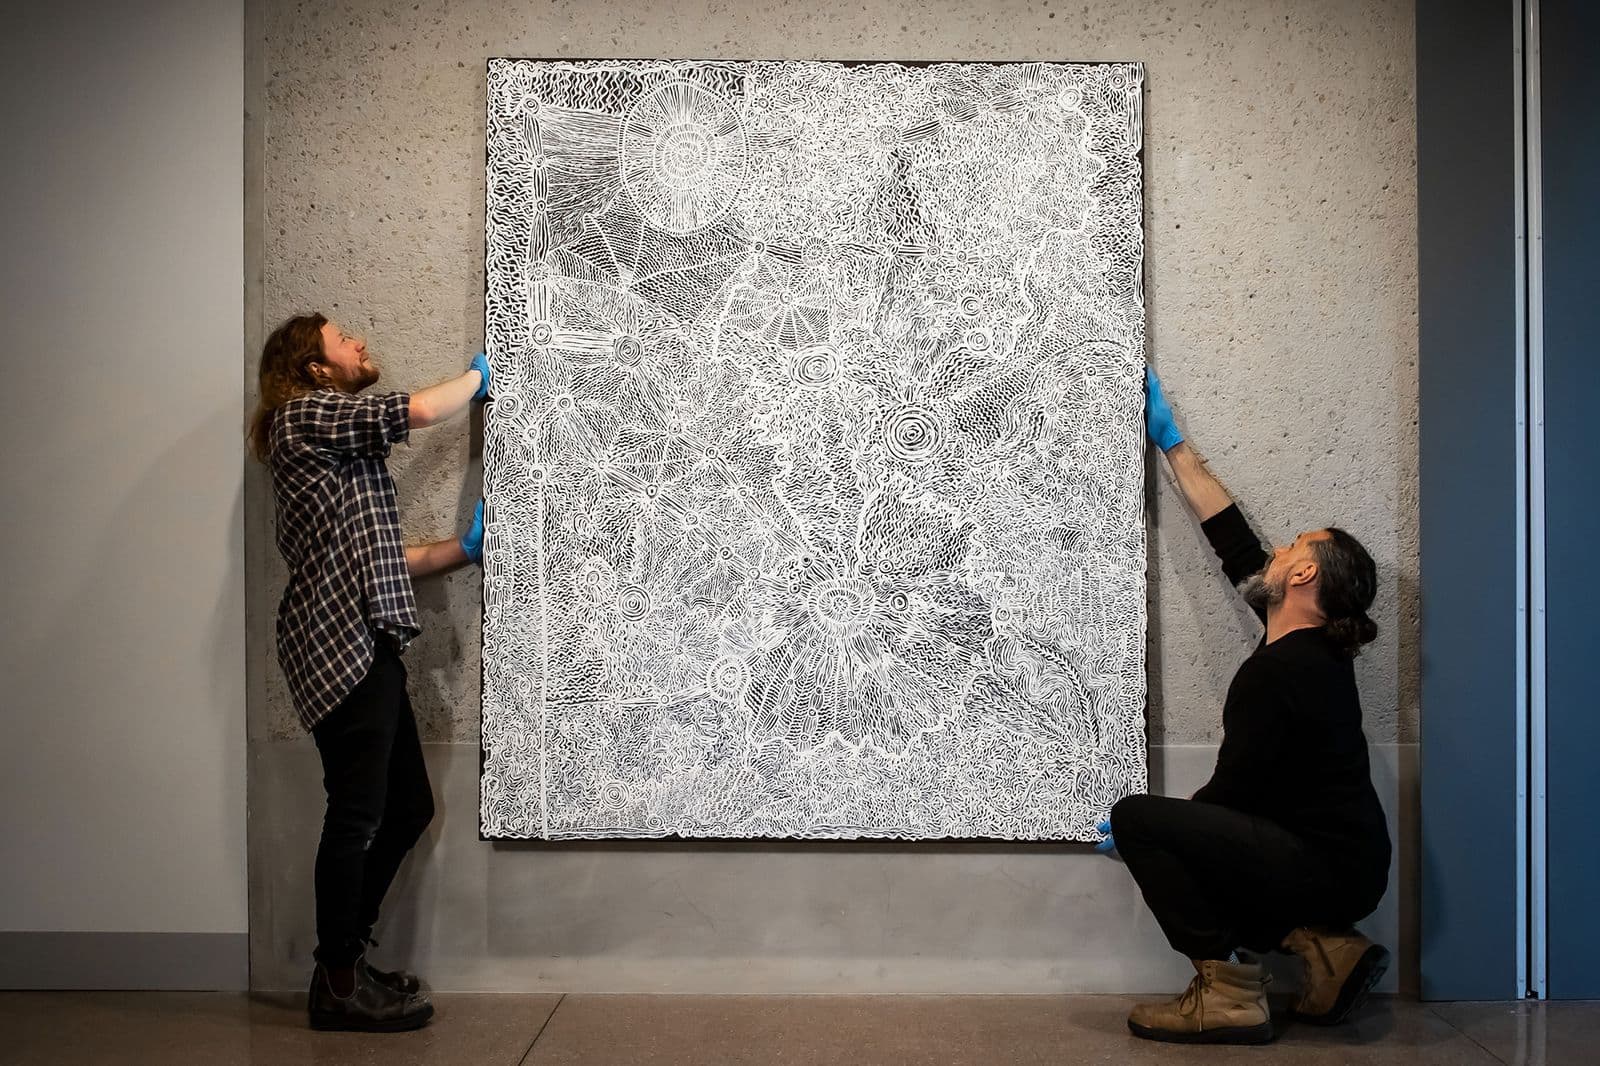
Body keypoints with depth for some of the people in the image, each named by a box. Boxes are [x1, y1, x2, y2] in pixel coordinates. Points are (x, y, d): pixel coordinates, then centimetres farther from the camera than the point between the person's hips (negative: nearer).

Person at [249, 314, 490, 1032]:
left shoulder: (340, 443, 26)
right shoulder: (306, 413, -3)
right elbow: (424, 410, -11)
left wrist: (462, 550, 19)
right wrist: (478, 374, 8)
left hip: (363, 645, 10)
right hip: (339, 643, -10)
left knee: (408, 808, 12)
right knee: (357, 817, -6)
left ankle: (344, 958, 24)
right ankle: (340, 986, 6)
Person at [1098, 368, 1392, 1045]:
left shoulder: (1276, 673, -20)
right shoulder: (1312, 646, 8)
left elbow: (1232, 792, -17)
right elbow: (1236, 546, 15)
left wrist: (1131, 828, -1)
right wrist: (1173, 445, 22)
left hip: (1324, 868, -10)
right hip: (1346, 867, 10)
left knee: (1138, 818, -16)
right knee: (1187, 851, 22)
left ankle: (1228, 993, -11)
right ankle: (1325, 945, 10)